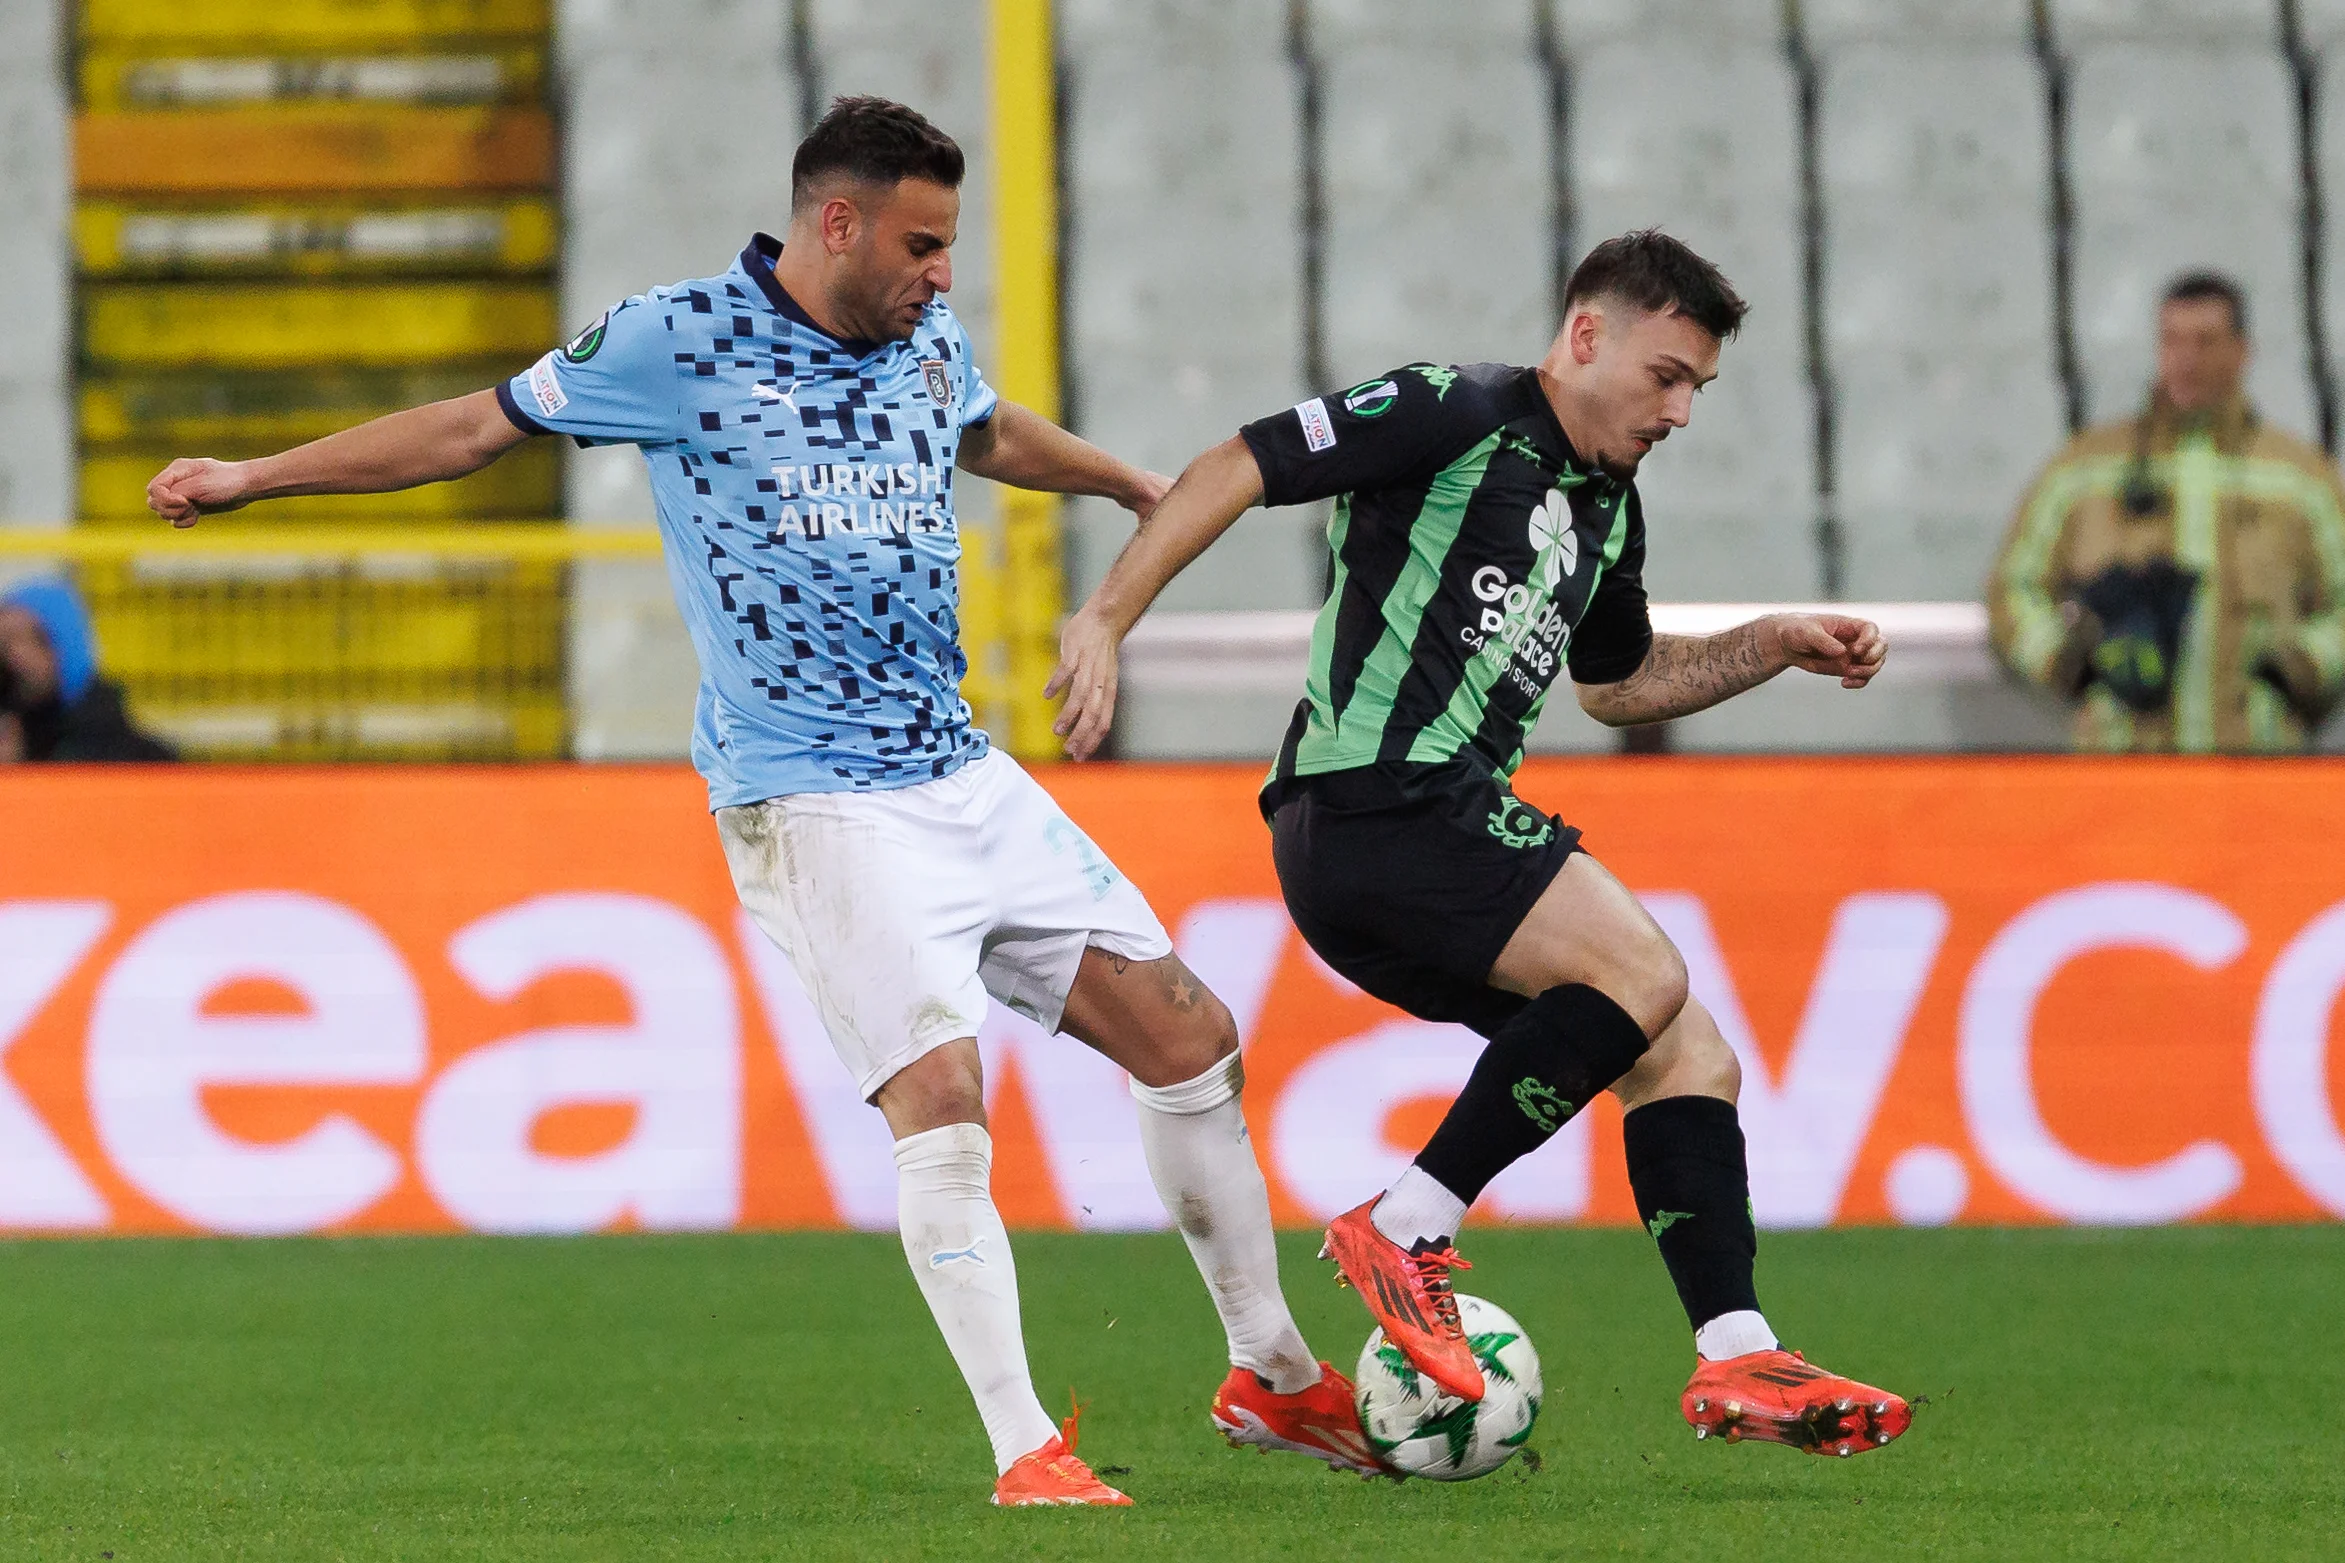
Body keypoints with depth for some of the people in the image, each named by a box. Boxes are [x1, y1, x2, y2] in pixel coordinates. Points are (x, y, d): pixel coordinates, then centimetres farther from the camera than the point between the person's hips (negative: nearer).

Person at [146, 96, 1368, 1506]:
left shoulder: (926, 339, 10)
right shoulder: (683, 343, -7)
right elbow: (475, 428, 3)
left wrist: (1134, 487, 49)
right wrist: (253, 477, 4)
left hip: (963, 772, 7)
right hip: (816, 797, -7)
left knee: (1189, 1035, 5)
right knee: (938, 1093, -21)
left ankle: (1276, 1376, 19)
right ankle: (1025, 1454, -16)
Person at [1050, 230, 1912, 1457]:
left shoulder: (1608, 507, 21)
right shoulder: (1455, 415, -6)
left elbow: (1621, 680, 37)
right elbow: (1237, 469, -9)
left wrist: (1778, 647, 25)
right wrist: (1104, 621, -16)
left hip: (1454, 829, 9)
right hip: (1370, 804, -9)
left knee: (1688, 1060, 2)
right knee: (1643, 973, -23)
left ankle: (1737, 1364, 1)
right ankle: (1407, 1232, -16)